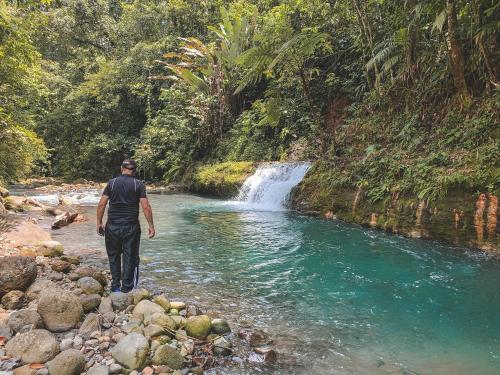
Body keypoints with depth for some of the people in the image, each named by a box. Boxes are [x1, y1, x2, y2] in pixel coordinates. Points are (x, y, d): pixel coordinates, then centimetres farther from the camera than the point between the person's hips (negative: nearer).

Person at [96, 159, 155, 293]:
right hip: (131, 226, -2)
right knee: (130, 257, 7)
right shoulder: (139, 185, -3)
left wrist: (99, 223, 8)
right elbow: (146, 207, -9)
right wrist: (151, 225, -3)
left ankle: (115, 286, 21)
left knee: (114, 256, 16)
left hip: (112, 226, 2)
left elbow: (101, 204, -1)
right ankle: (126, 288, 13)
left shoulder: (111, 183, 3)